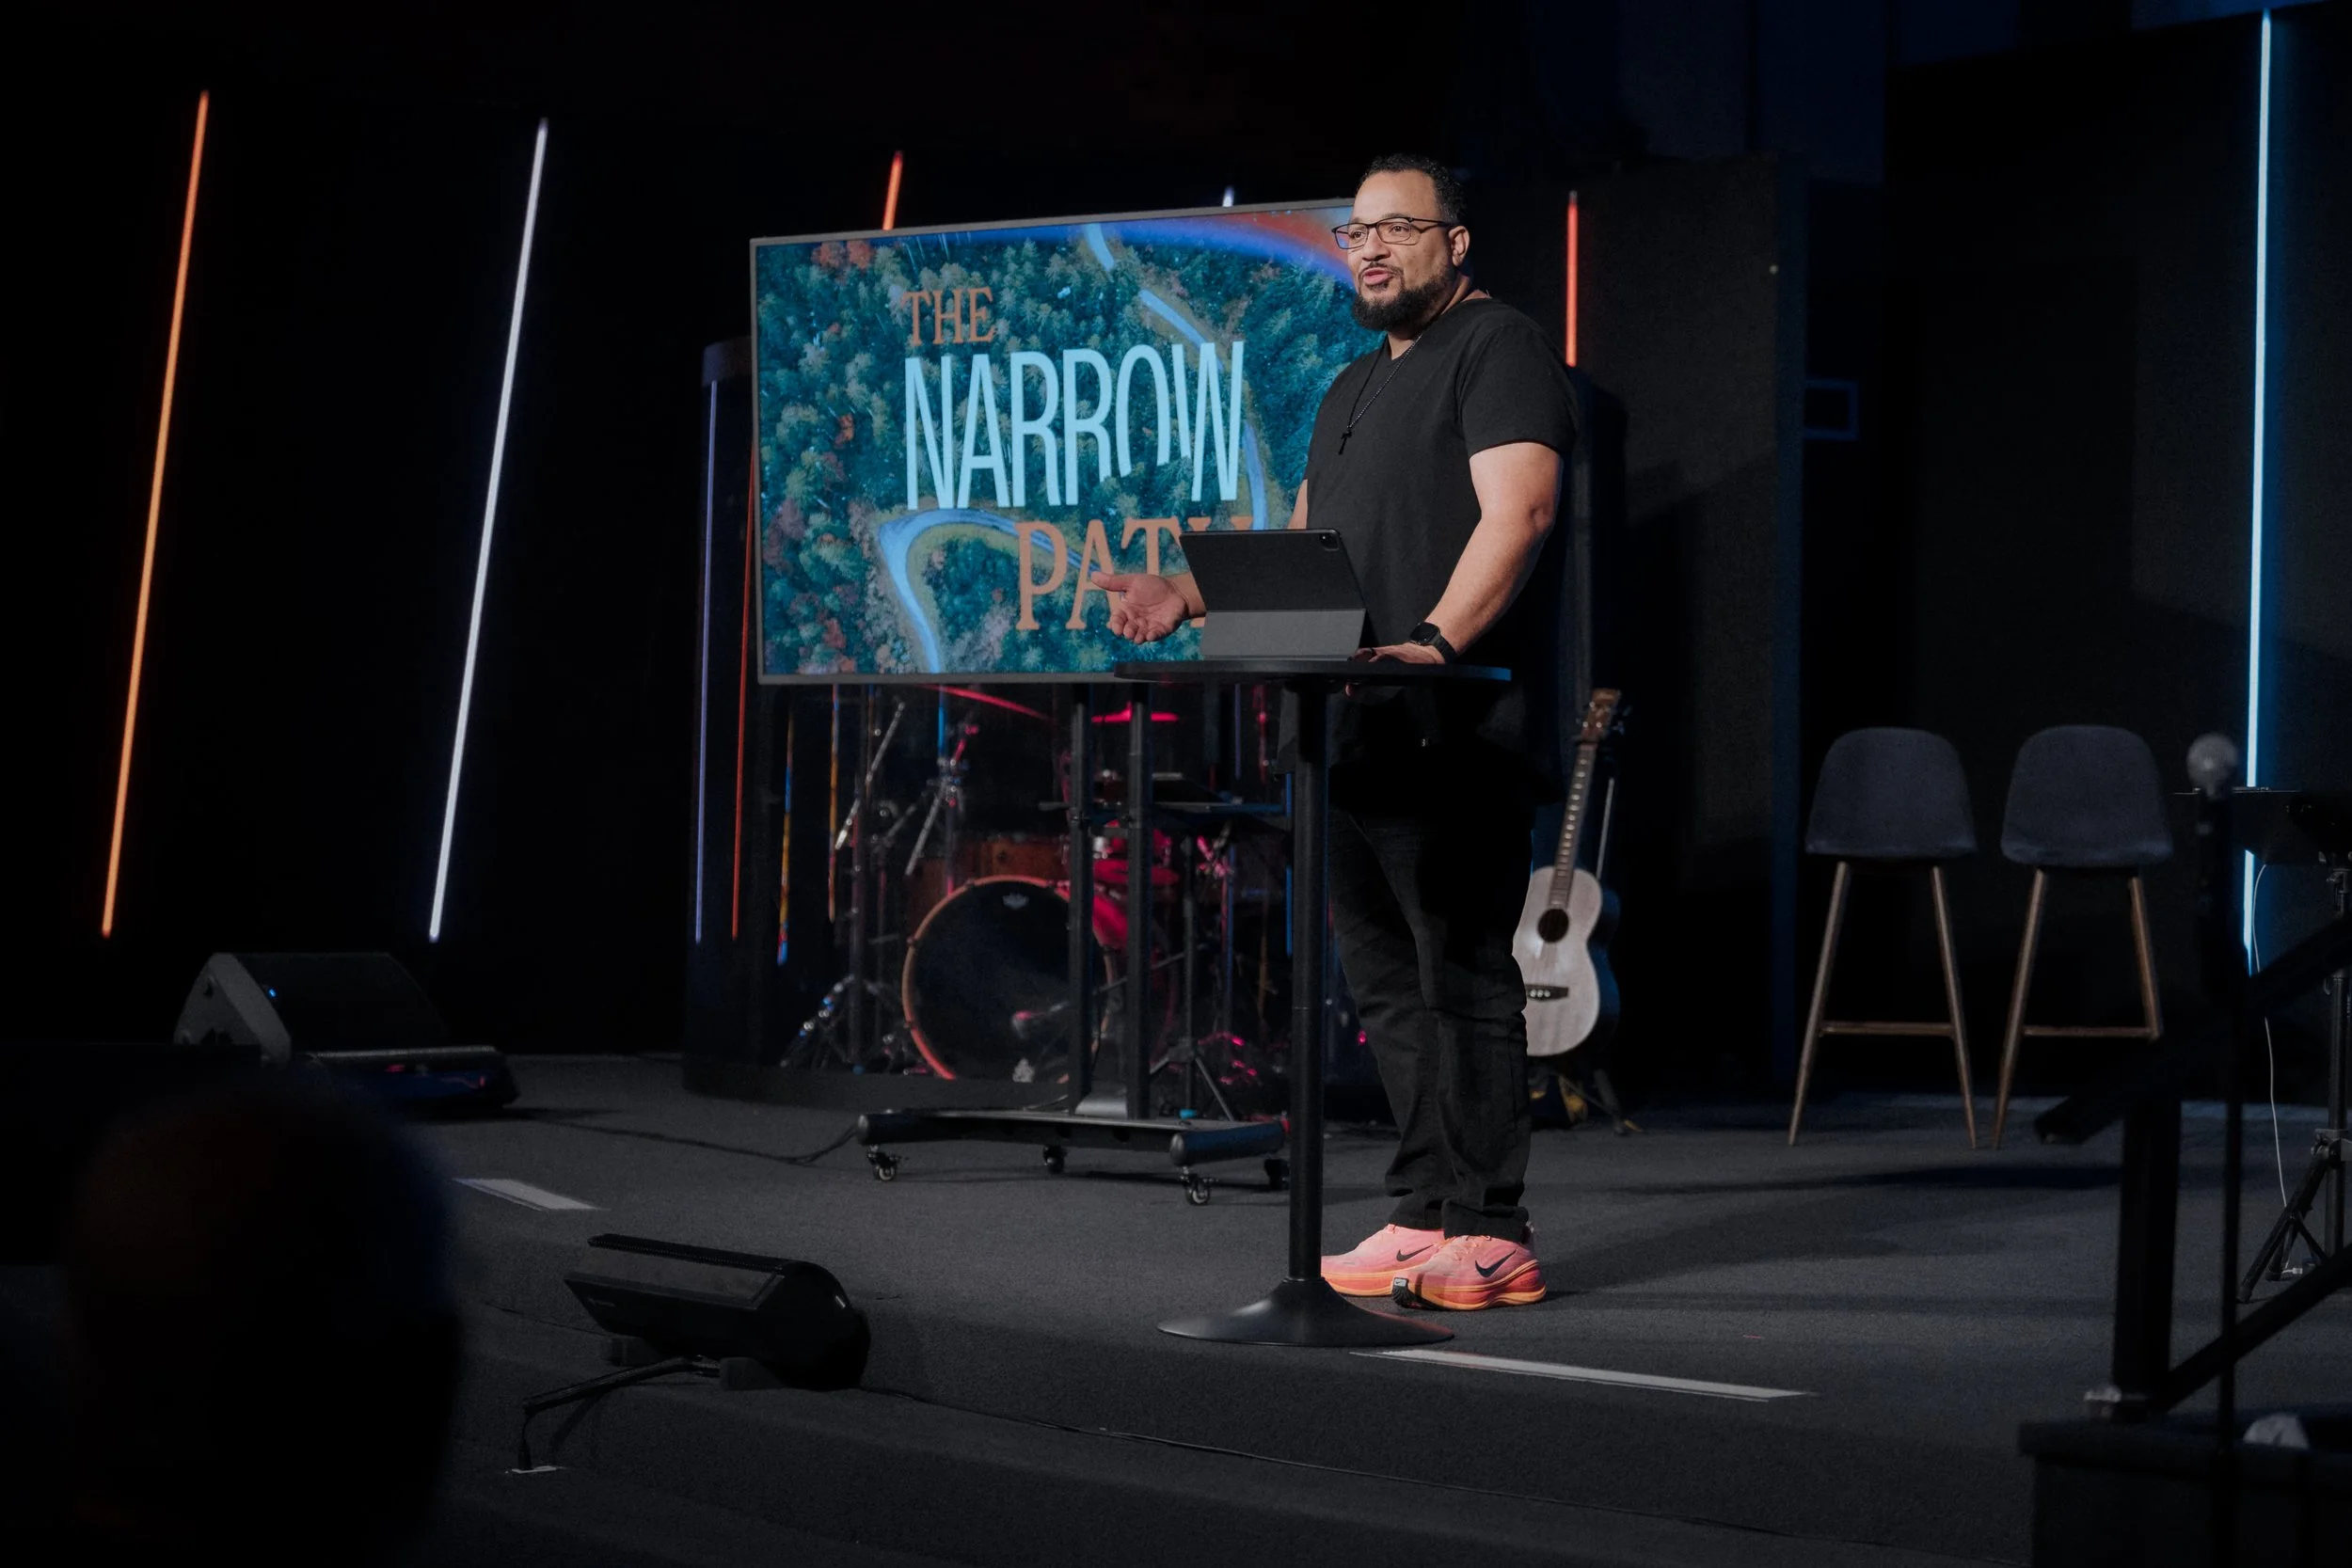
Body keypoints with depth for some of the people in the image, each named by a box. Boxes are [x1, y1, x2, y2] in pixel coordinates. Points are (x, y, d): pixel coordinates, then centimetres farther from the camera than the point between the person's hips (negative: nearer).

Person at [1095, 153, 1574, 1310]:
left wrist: (1436, 641, -29)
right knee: (1387, 984, 9)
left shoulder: (1499, 349, -2)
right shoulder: (1352, 392, 26)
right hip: (1352, 738, 9)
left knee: (1463, 976, -10)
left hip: (1454, 737, -9)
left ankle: (1491, 1235, -8)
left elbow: (1517, 510, -17)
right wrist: (1186, 599, 14)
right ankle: (1427, 1215, 14)